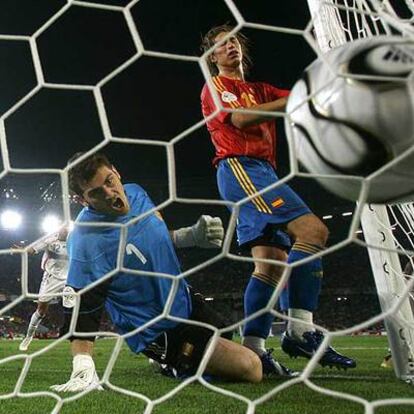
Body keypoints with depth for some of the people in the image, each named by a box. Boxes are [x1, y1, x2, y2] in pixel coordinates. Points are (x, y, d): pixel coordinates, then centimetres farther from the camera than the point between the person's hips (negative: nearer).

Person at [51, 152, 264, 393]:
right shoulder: (85, 240, -28)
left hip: (186, 302, 8)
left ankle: (172, 359, 31)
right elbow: (80, 307, -27)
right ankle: (177, 363, 6)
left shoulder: (136, 193, -5)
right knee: (249, 368, -14)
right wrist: (83, 368, -35)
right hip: (158, 333, -8)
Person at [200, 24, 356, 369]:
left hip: (263, 172, 9)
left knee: (273, 261, -1)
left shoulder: (260, 91, 30)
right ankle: (300, 330, -30)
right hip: (239, 167, -9)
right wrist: (293, 100, -13)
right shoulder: (215, 86, 8)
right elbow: (240, 118, -12)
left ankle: (252, 348, -3)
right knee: (312, 229, -25)